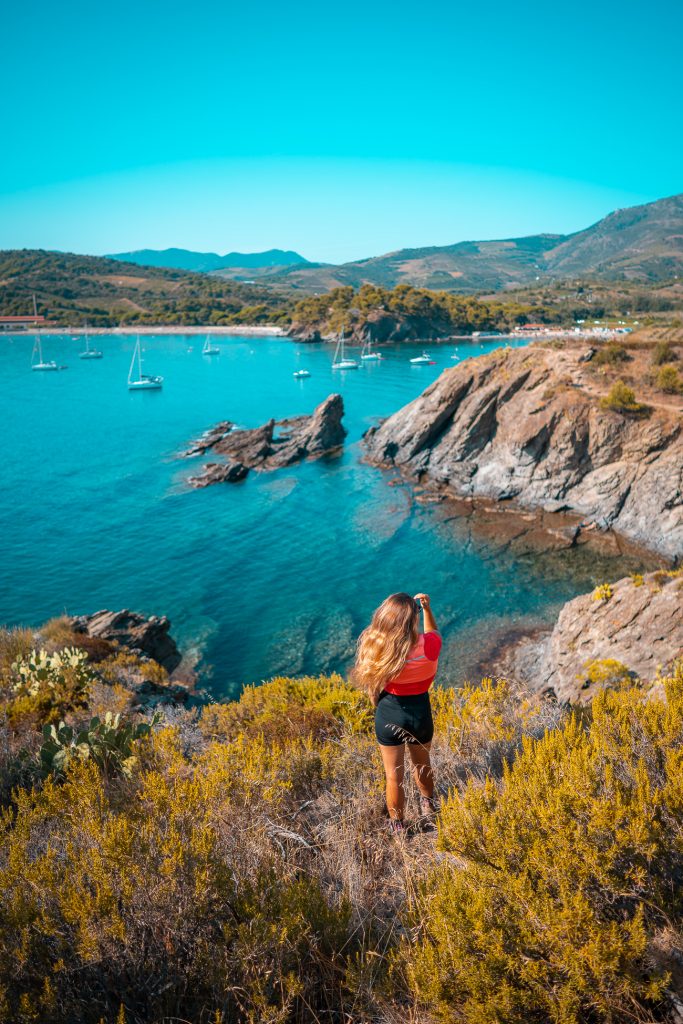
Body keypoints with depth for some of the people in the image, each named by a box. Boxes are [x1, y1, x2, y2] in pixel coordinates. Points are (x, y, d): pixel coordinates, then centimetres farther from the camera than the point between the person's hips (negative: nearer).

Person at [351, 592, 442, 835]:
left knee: (394, 775, 19)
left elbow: (373, 692, -9)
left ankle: (397, 826, 40)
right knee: (422, 763, 31)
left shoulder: (376, 649, -25)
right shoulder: (429, 645, -23)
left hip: (389, 714, -2)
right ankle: (428, 806, 57)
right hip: (420, 712, 2)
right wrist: (427, 608, 4)